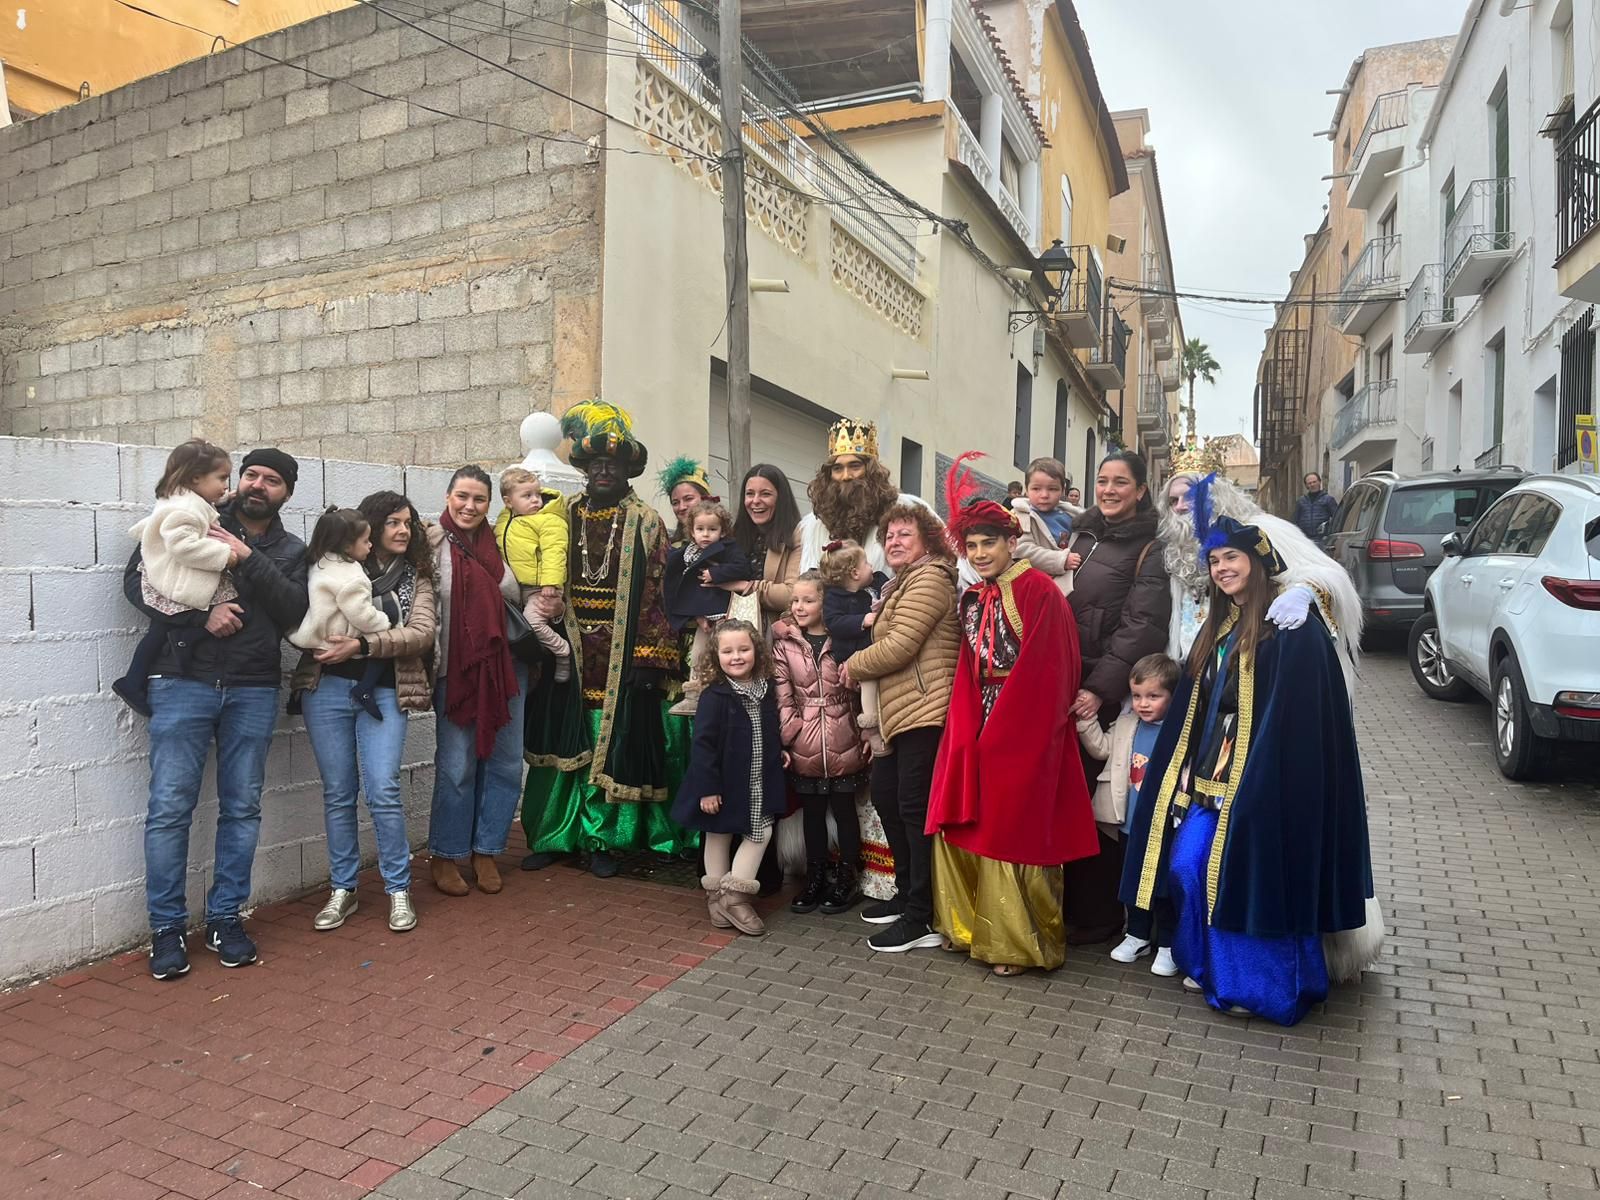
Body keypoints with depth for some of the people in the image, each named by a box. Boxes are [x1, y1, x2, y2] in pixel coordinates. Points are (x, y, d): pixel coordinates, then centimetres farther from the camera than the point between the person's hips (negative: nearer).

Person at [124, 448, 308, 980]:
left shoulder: (291, 550, 11)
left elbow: (294, 611, -5)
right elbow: (137, 581, -2)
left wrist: (248, 559, -16)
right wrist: (200, 615, -14)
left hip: (254, 691, 2)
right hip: (183, 682, -2)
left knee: (242, 808, 7)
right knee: (170, 807, -1)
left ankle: (225, 917, 19)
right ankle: (166, 927, 12)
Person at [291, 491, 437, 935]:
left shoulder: (416, 577, 6)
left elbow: (422, 632, -7)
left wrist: (361, 644, -17)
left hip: (384, 692, -1)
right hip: (328, 688, 1)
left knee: (383, 791, -6)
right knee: (338, 793, 7)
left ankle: (398, 889, 9)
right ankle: (342, 890, 21)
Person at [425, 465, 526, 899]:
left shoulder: (498, 543, 7)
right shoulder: (433, 544, -4)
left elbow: (519, 598, 15)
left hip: (504, 666, 4)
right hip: (455, 668, -4)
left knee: (505, 763, 8)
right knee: (456, 767, 3)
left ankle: (486, 851, 23)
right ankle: (444, 855, 20)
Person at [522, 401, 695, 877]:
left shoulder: (646, 523, 0)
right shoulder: (568, 518, 10)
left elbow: (654, 593, -5)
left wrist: (648, 658, -11)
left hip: (622, 658, -3)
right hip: (570, 654, 3)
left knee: (615, 745, 2)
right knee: (565, 742, 7)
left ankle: (604, 840, 15)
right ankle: (551, 836, 19)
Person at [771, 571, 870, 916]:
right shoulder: (784, 645, 1)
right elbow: (783, 698, -2)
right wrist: (786, 739, -7)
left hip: (843, 745, -1)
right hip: (804, 746, 2)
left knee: (844, 810, 9)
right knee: (812, 812, 13)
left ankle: (846, 881, 22)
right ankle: (815, 880, 27)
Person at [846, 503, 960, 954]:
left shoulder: (929, 578, -9)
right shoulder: (904, 583, 24)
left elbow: (899, 647, -18)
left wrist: (854, 665, -2)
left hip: (926, 711, -11)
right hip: (901, 713, 11)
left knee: (915, 806, -7)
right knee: (884, 794, 16)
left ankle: (922, 919, 1)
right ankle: (907, 894, 28)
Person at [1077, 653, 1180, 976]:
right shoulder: (1127, 724, 3)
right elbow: (1102, 749, 11)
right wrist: (1087, 722, -1)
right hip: (1131, 824, 5)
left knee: (1164, 884, 9)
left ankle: (1167, 944, 25)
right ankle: (1138, 935, 36)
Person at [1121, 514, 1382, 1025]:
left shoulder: (1291, 626, -13)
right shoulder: (1218, 628, 13)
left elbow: (1293, 717, -19)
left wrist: (1247, 775, -22)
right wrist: (1191, 769, 12)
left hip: (1263, 778, -8)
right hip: (1212, 774, 8)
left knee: (1253, 877, -1)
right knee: (1186, 865, 9)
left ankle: (1264, 984, 17)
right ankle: (1211, 967, 27)